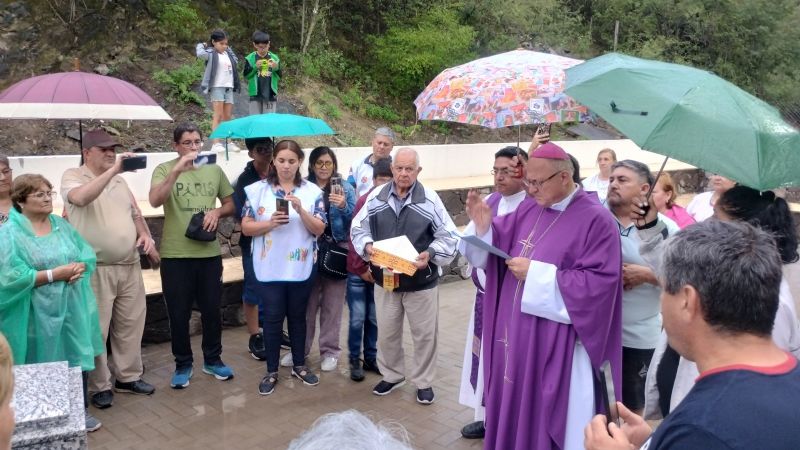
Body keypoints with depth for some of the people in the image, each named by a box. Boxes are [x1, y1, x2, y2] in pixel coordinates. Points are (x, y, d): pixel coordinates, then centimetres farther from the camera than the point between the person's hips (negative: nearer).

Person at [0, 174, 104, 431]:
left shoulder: (61, 225, 10)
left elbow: (88, 255, 9)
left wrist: (79, 267, -13)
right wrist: (54, 273, -20)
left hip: (71, 308, 5)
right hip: (38, 315, -5)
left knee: (77, 359, 10)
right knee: (43, 366, 5)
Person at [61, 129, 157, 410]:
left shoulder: (119, 181, 14)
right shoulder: (72, 177, -5)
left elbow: (135, 214, 20)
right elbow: (81, 198, -28)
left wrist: (145, 235, 1)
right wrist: (113, 170, -30)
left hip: (130, 266, 6)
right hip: (97, 269, -6)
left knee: (130, 324, 14)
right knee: (97, 330, 2)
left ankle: (128, 377, 28)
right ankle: (99, 386, 14)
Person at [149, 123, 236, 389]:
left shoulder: (214, 170, 7)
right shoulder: (164, 170, -4)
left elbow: (231, 204, 15)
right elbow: (155, 201, -22)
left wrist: (217, 211, -8)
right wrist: (177, 170, -31)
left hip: (210, 253, 3)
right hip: (175, 255, -3)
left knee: (212, 310, 13)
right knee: (179, 314, 7)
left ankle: (213, 360, 29)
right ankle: (183, 365, 23)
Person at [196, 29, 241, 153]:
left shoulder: (228, 53, 15)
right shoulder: (211, 53, -4)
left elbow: (236, 61, 30)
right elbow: (200, 54, -22)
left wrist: (228, 49, 20)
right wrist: (201, 45, -2)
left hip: (229, 88, 6)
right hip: (216, 87, -6)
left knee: (228, 117, 7)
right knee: (218, 115, -10)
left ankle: (229, 142, 11)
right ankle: (216, 144, -11)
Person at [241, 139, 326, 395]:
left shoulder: (312, 191, -1)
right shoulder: (258, 190, -3)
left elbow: (319, 229, -5)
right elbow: (246, 227, -3)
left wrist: (301, 210, -20)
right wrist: (270, 223, -20)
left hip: (301, 267, 1)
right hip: (269, 268, -1)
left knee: (298, 317, 14)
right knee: (273, 319, 6)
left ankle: (299, 365, 29)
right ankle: (271, 372, 19)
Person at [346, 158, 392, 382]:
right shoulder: (364, 201, -11)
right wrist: (361, 268, -8)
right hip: (359, 271, -2)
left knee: (375, 318, 11)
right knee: (357, 319, 4)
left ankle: (371, 358, 26)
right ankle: (355, 360, 19)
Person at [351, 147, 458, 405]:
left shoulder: (430, 199, -9)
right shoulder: (376, 197, -1)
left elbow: (447, 236, -7)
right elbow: (358, 228, 6)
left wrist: (430, 254, -23)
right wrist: (367, 246, -14)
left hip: (421, 281, -2)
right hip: (385, 278, 3)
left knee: (424, 334, 9)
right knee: (387, 332, 16)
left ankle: (424, 381, 28)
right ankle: (391, 375, 37)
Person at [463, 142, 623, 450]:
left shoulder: (596, 220, -13)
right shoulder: (528, 209, 6)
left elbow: (599, 283, -19)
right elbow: (497, 252, 12)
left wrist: (536, 274, -19)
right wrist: (484, 227, -9)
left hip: (555, 343, -6)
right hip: (515, 334, 6)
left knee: (546, 416, 7)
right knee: (513, 410, 17)